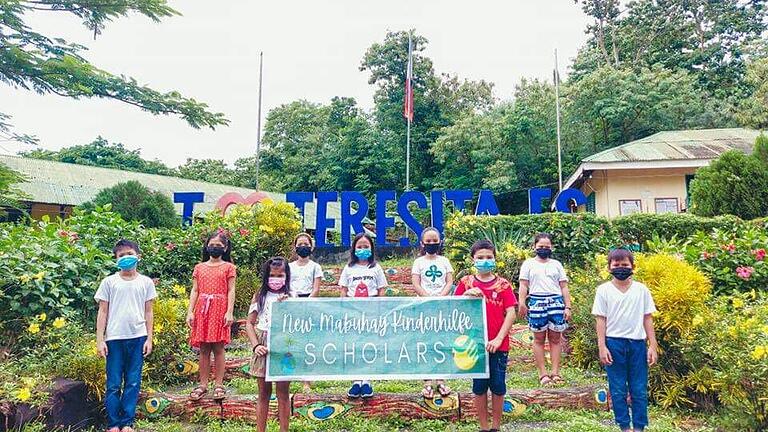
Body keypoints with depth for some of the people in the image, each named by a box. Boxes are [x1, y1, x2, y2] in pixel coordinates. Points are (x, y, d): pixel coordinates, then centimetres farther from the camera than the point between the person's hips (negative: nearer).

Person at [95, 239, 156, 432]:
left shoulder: (146, 282, 6)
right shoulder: (109, 282, 3)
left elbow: (148, 312, 8)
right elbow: (102, 312, 3)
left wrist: (149, 339, 5)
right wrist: (99, 340, -1)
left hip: (138, 337, 1)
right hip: (114, 338, -1)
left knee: (133, 383, 6)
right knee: (114, 384, 4)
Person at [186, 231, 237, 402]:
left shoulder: (228, 267, 4)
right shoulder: (199, 267, 13)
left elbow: (231, 291, -1)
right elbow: (195, 291, 10)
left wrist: (230, 312, -9)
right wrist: (190, 312, 1)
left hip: (219, 311, -3)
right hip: (202, 311, 3)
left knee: (218, 348, 0)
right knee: (203, 349, 6)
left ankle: (219, 385, 8)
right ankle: (203, 385, 14)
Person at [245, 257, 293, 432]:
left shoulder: (291, 298, 1)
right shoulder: (259, 296, 5)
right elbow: (249, 323, 3)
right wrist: (255, 345, -9)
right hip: (263, 347, 1)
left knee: (283, 393, 6)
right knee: (263, 393, 11)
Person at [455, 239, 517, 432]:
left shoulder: (503, 284, -1)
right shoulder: (466, 282, 1)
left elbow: (511, 313, -6)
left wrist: (498, 339, -14)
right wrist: (466, 294, -18)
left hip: (498, 345, 0)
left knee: (498, 387, 9)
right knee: (479, 388, 10)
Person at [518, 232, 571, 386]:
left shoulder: (556, 264, 17)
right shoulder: (528, 263, 10)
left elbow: (564, 287, 14)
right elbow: (523, 285, 2)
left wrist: (568, 307, 4)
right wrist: (522, 303, -11)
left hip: (556, 302, 2)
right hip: (536, 302, -2)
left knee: (555, 338, 2)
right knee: (539, 339, 1)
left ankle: (555, 373, 7)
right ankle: (543, 374, 5)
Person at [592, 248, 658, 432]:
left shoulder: (641, 290, 3)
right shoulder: (604, 290, -1)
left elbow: (647, 319, 5)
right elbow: (601, 320, -1)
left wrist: (653, 346, 2)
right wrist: (602, 347, -6)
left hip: (637, 343, 1)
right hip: (614, 343, -1)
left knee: (639, 390, 7)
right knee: (618, 390, 7)